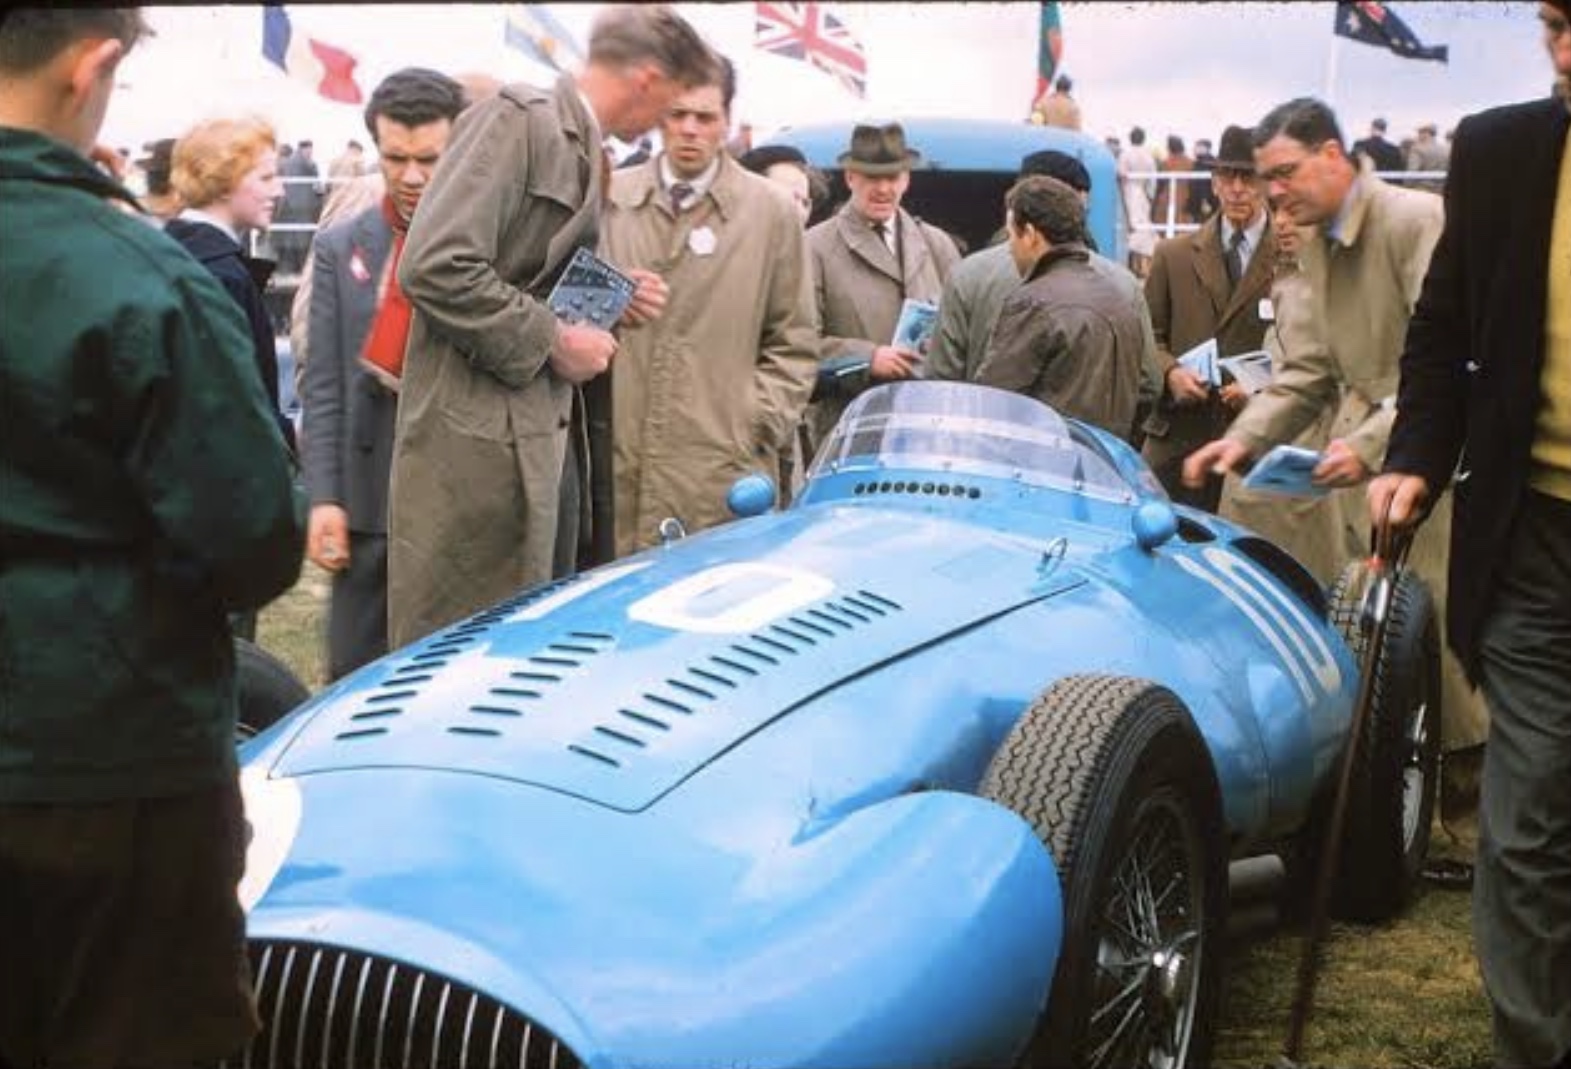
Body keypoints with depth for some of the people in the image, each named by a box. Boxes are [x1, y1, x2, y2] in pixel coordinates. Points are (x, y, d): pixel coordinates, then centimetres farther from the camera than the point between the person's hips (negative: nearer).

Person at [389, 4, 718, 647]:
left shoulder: (587, 153, 16)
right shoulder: (518, 120, -10)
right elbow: (435, 267, -21)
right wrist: (553, 340, -15)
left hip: (550, 438, 9)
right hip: (479, 443, -9)